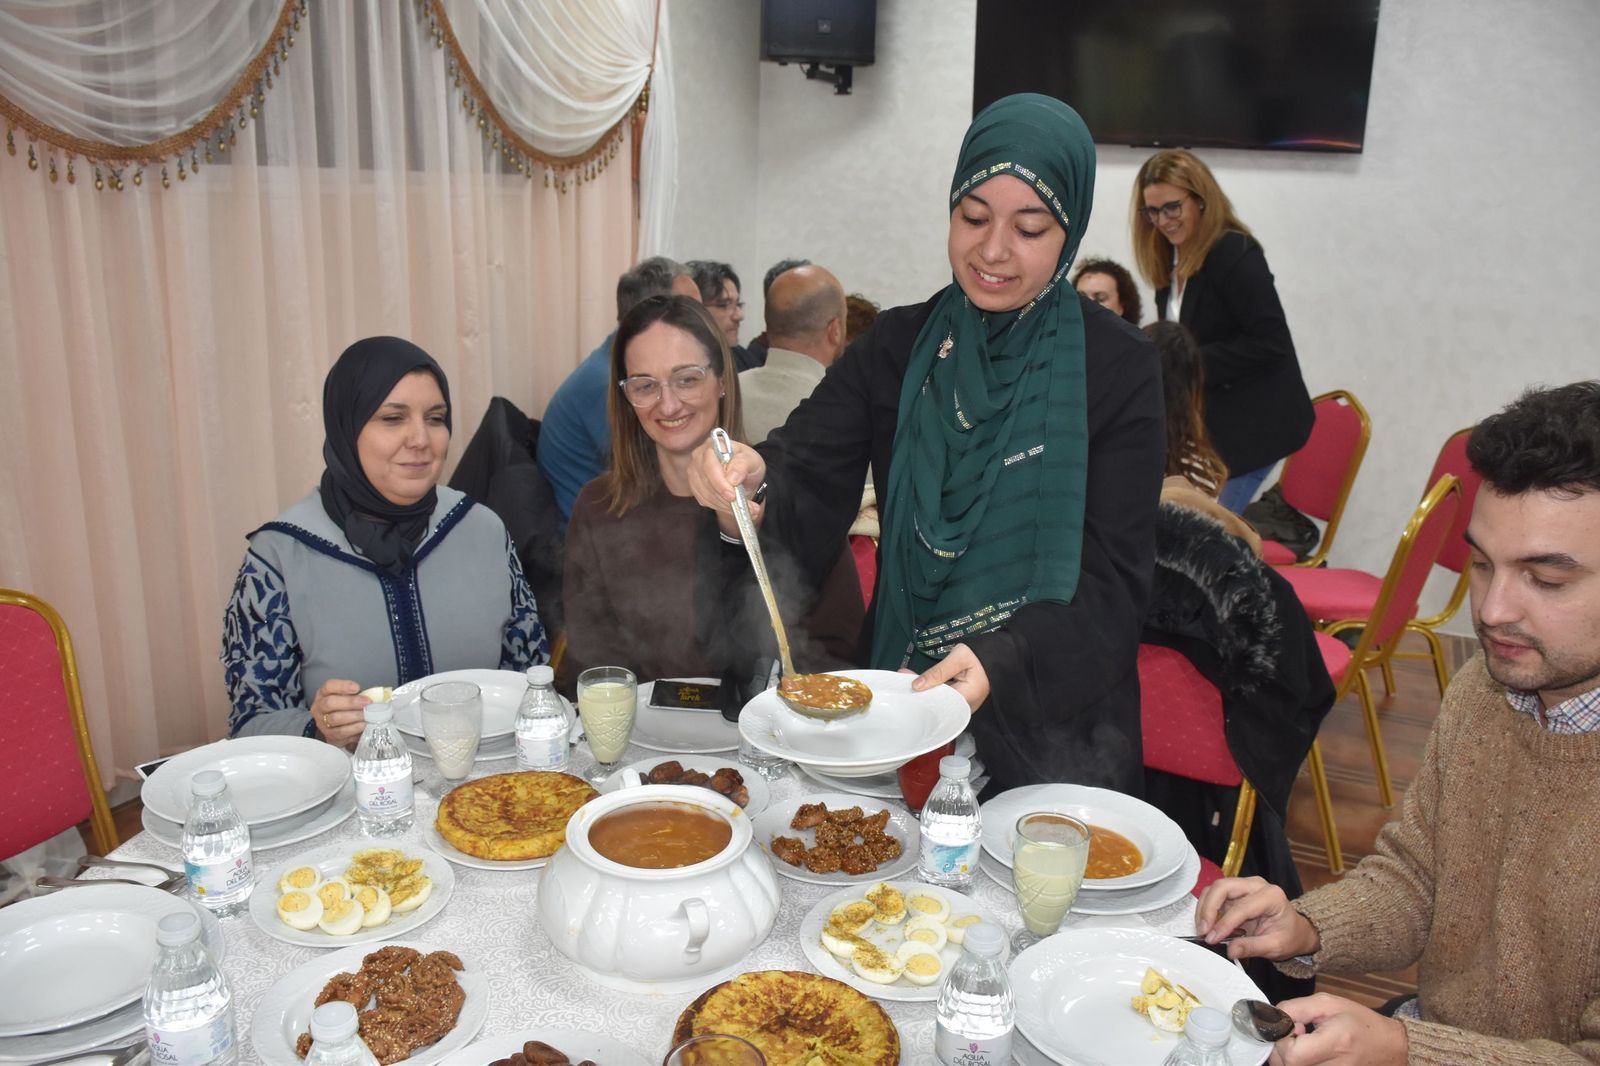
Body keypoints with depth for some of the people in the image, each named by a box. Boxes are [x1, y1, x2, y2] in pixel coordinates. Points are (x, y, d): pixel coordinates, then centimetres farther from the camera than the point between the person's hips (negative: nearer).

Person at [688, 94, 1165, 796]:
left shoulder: (1118, 367, -5)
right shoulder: (897, 345, 3)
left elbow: (1113, 579, -9)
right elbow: (808, 486, -7)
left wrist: (1003, 659, -26)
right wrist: (749, 482, -30)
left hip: (1054, 719, -1)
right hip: (898, 704, 2)